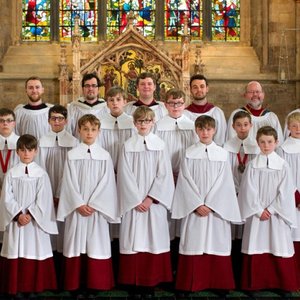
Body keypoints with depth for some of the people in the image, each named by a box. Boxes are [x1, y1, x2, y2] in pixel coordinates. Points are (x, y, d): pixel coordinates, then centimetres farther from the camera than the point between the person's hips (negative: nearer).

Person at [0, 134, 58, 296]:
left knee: (36, 252, 2)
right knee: (15, 253, 4)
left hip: (36, 220, -1)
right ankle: (15, 286, 16)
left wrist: (30, 215, -13)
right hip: (16, 220, 1)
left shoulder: (41, 173, 0)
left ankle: (37, 286, 15)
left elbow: (43, 199, -4)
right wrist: (18, 215, -12)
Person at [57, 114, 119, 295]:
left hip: (98, 209, 0)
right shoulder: (72, 155, 4)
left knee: (97, 245, 2)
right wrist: (79, 204, -11)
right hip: (76, 209, 0)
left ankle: (95, 283, 13)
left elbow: (106, 183, -3)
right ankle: (76, 283, 15)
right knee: (77, 245, 3)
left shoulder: (105, 156, 3)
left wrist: (93, 205, -11)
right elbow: (69, 183, -1)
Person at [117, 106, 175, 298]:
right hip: (133, 202, 0)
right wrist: (136, 200, -9)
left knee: (153, 241, 2)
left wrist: (150, 198, -10)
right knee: (134, 242, 1)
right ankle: (135, 283, 11)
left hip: (154, 202, 0)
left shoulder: (160, 145, 2)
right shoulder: (128, 145, 2)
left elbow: (164, 175, -2)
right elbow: (125, 175, -2)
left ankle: (150, 283, 12)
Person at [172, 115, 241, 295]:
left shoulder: (222, 154, 4)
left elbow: (224, 183, -1)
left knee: (217, 245, 3)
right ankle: (191, 284, 13)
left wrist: (210, 204, -10)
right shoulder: (189, 154, 3)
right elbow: (185, 181, -2)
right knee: (193, 245, 1)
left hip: (217, 209, 1)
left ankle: (219, 284, 16)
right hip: (194, 208, 0)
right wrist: (198, 204, -11)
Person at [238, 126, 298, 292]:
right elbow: (249, 190, -2)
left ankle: (282, 284, 18)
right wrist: (259, 210, -9)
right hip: (256, 214, 1)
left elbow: (285, 192, -4)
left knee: (279, 250, 3)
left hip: (277, 214, 0)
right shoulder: (252, 165, 1)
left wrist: (270, 210, -9)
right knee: (256, 250, 4)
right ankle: (255, 284, 16)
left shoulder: (283, 165, 0)